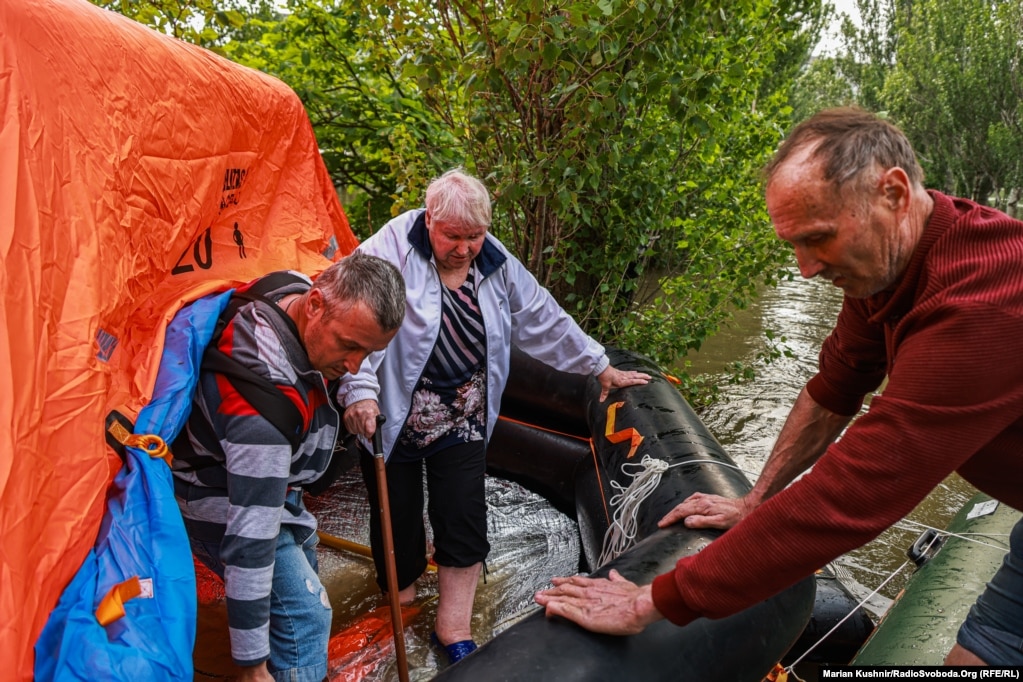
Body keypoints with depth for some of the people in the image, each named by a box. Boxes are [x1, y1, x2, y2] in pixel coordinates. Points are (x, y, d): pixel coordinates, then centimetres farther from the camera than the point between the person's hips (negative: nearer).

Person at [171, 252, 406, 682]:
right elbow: (252, 534, -40)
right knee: (303, 612, -17)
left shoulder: (300, 289, -20)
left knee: (300, 553, 26)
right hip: (220, 502, -9)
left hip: (270, 481, 9)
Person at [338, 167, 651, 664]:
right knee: (396, 519, 9)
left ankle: (454, 630, 22)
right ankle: (399, 609, 39)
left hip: (463, 419, 3)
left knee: (464, 521, 2)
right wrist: (359, 389, -34)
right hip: (393, 419, -3)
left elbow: (545, 321, 9)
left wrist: (600, 367, 14)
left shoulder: (496, 263, 0)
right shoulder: (393, 249, -15)